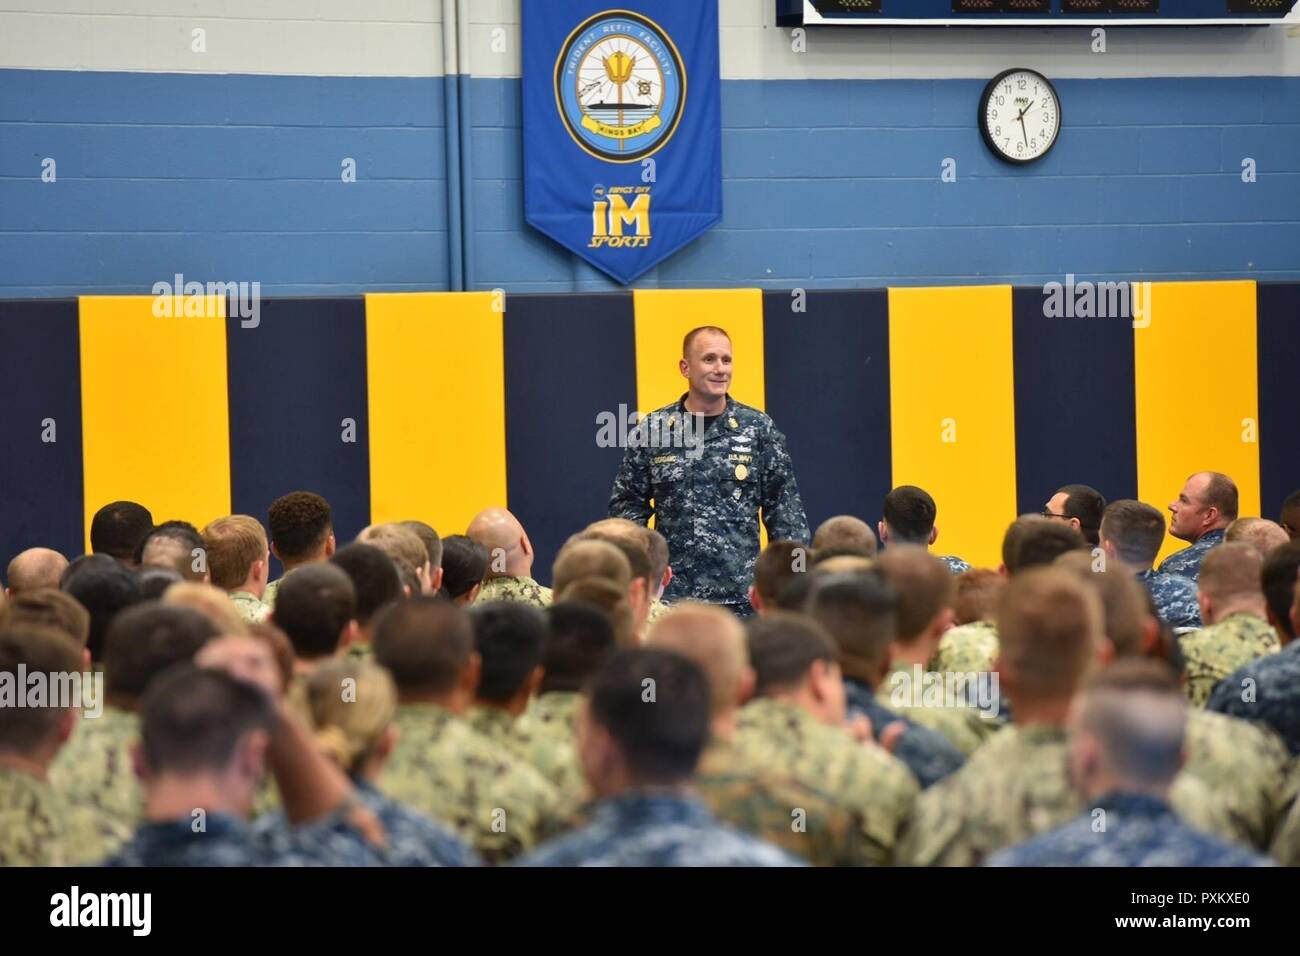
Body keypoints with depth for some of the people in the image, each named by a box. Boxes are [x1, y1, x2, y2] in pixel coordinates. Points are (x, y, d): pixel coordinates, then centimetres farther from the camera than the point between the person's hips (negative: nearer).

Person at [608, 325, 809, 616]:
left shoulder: (759, 428, 4)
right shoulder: (653, 429, 4)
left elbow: (785, 508, 7)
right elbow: (626, 503, 11)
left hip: (741, 593, 0)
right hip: (672, 592, 0)